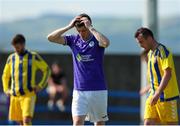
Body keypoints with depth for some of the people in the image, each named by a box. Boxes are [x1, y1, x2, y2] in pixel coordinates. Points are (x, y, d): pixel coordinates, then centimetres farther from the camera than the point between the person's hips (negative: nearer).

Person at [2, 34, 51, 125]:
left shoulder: (33, 57, 1)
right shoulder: (11, 58, 10)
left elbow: (46, 70, 9)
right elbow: (5, 75, 24)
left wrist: (40, 86, -1)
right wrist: (6, 89, 11)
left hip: (29, 95, -4)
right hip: (15, 95, 4)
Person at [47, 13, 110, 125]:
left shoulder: (96, 40, -6)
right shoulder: (74, 40, 3)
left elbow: (106, 43, -31)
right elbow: (51, 38, -3)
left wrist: (90, 27, -23)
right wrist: (69, 26, -10)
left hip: (98, 90, -1)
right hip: (79, 90, 1)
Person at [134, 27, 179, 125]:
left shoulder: (163, 52, -12)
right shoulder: (150, 53, 16)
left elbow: (167, 74, -20)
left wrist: (158, 93, -26)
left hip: (167, 96, -8)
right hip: (154, 96, 8)